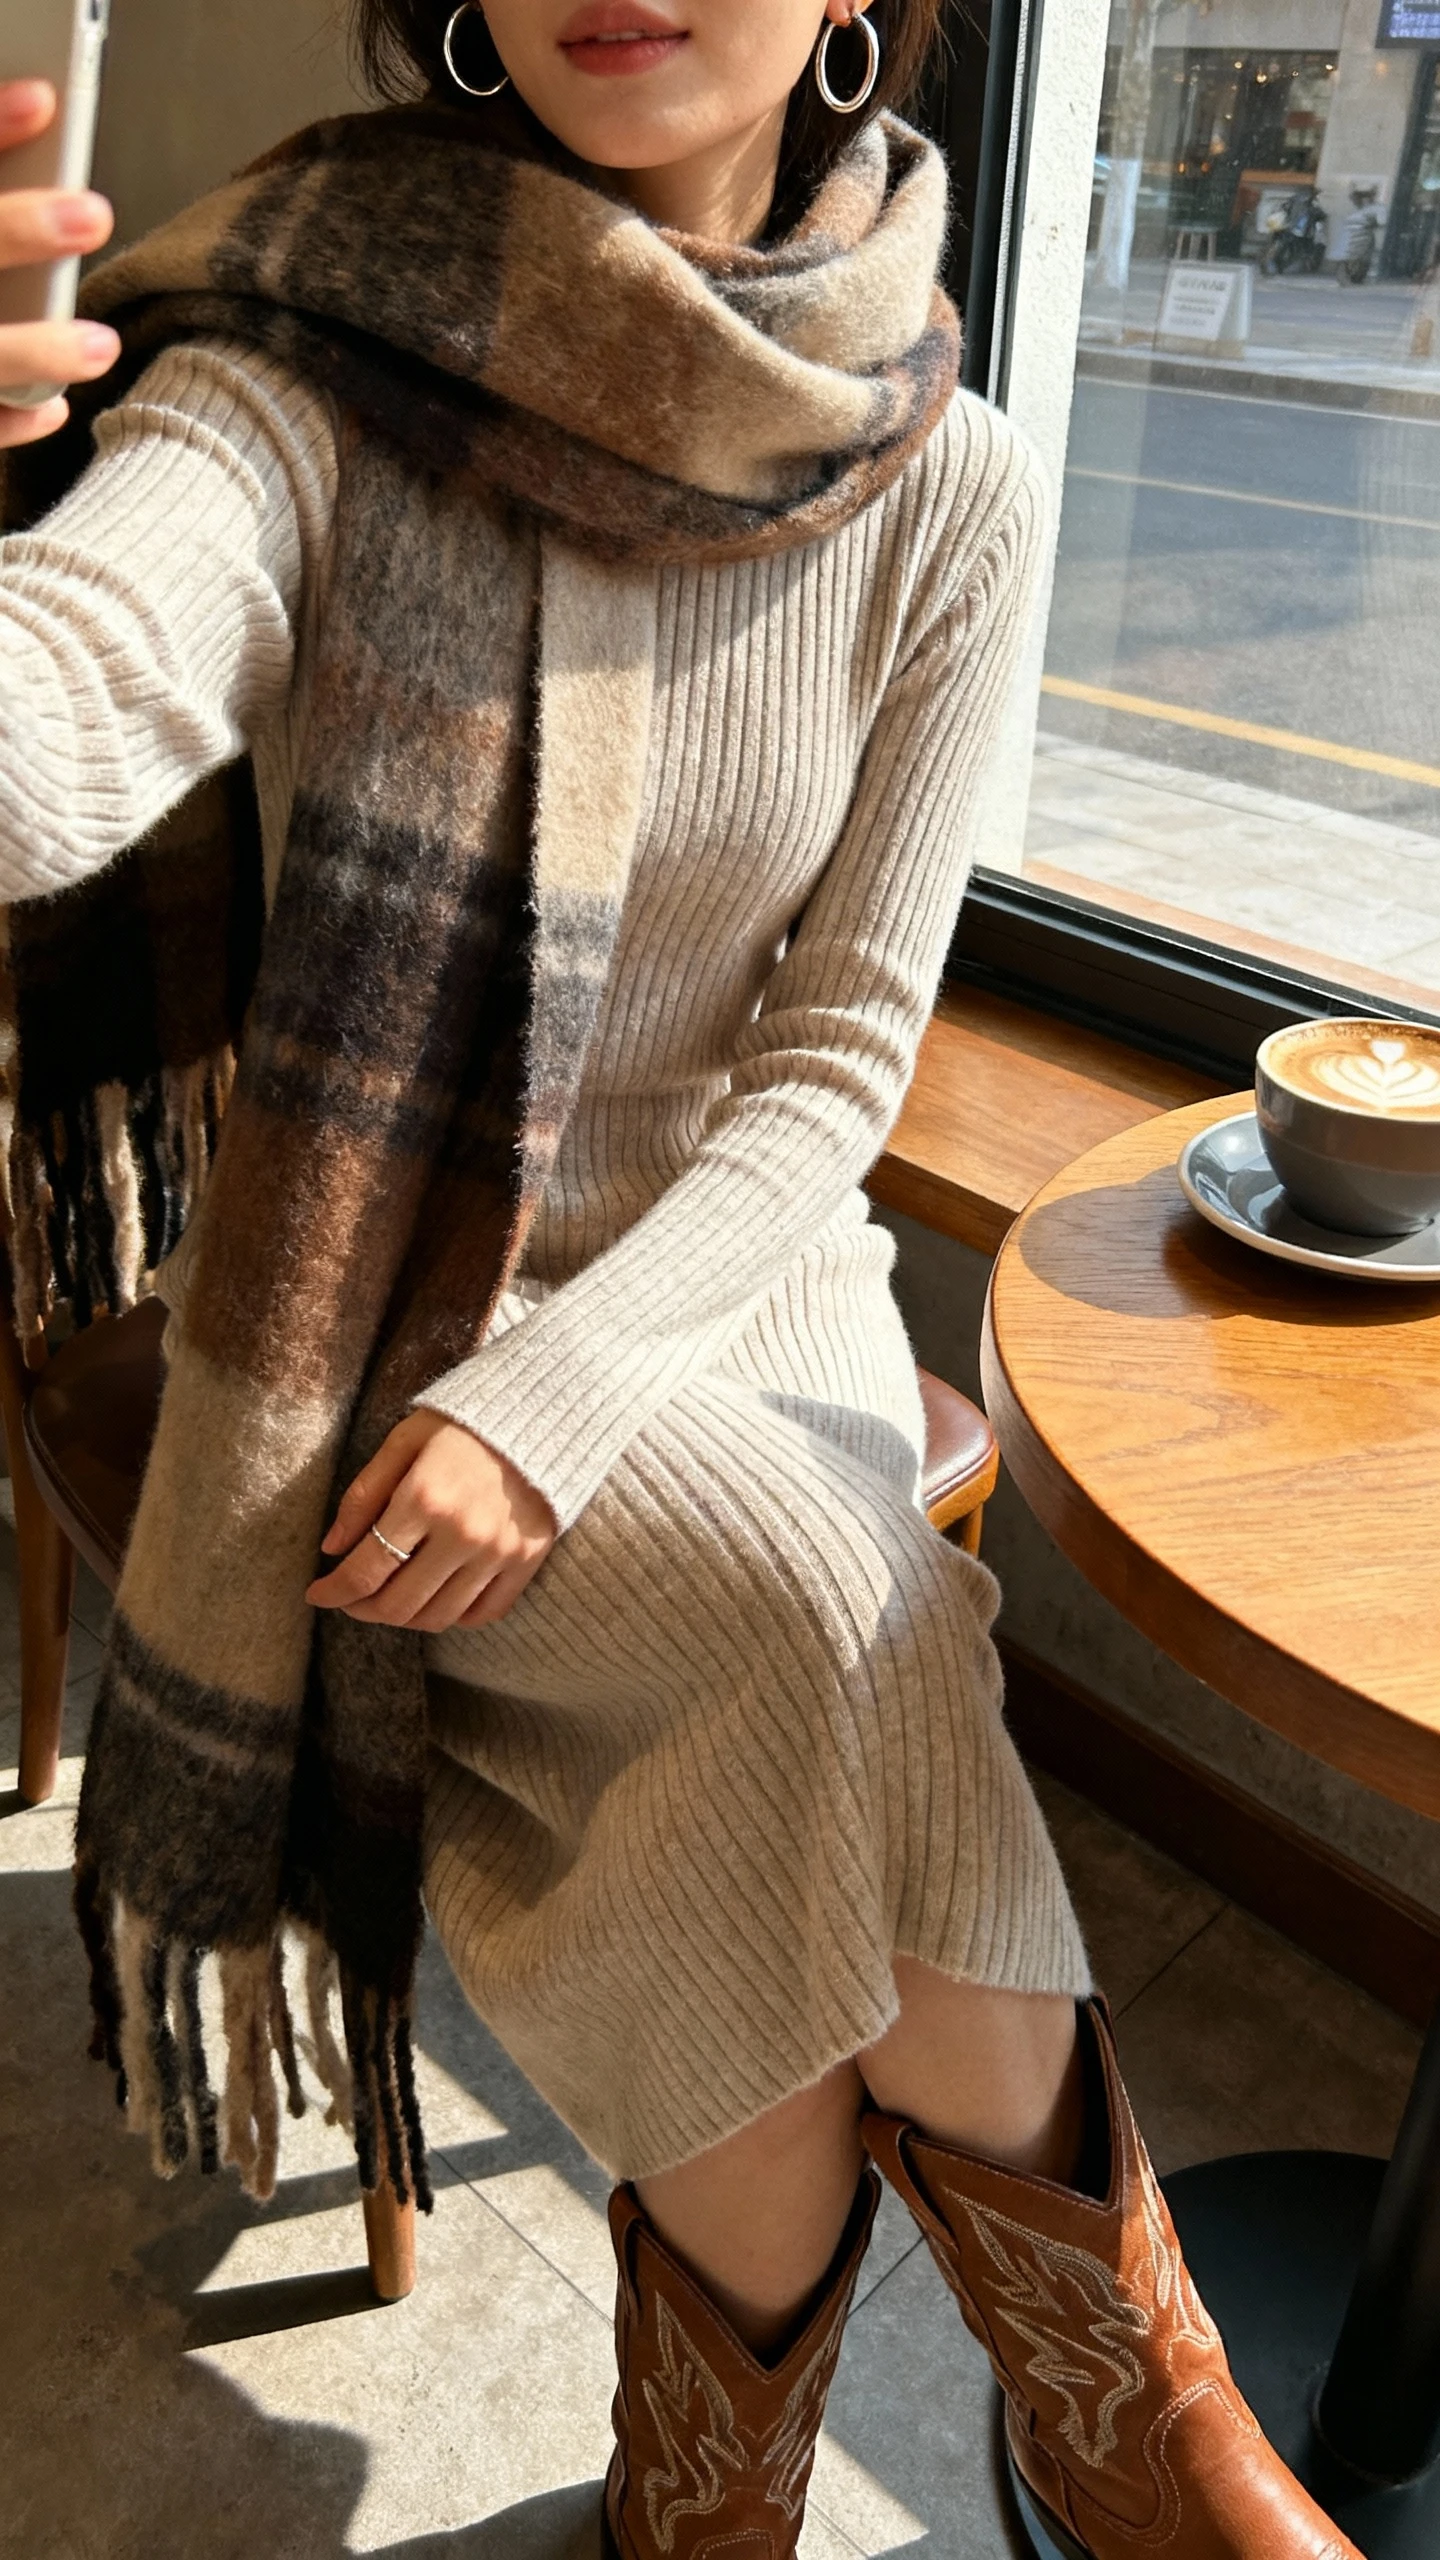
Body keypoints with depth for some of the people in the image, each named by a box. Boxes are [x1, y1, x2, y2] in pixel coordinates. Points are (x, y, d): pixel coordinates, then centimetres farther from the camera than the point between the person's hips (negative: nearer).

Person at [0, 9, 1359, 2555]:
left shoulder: (948, 489, -4)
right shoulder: (306, 386, -10)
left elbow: (837, 1062, -6)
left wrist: (562, 1394, -21)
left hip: (733, 1280, 2)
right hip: (381, 1298, -2)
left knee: (784, 1840, -23)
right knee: (831, 1616, -27)